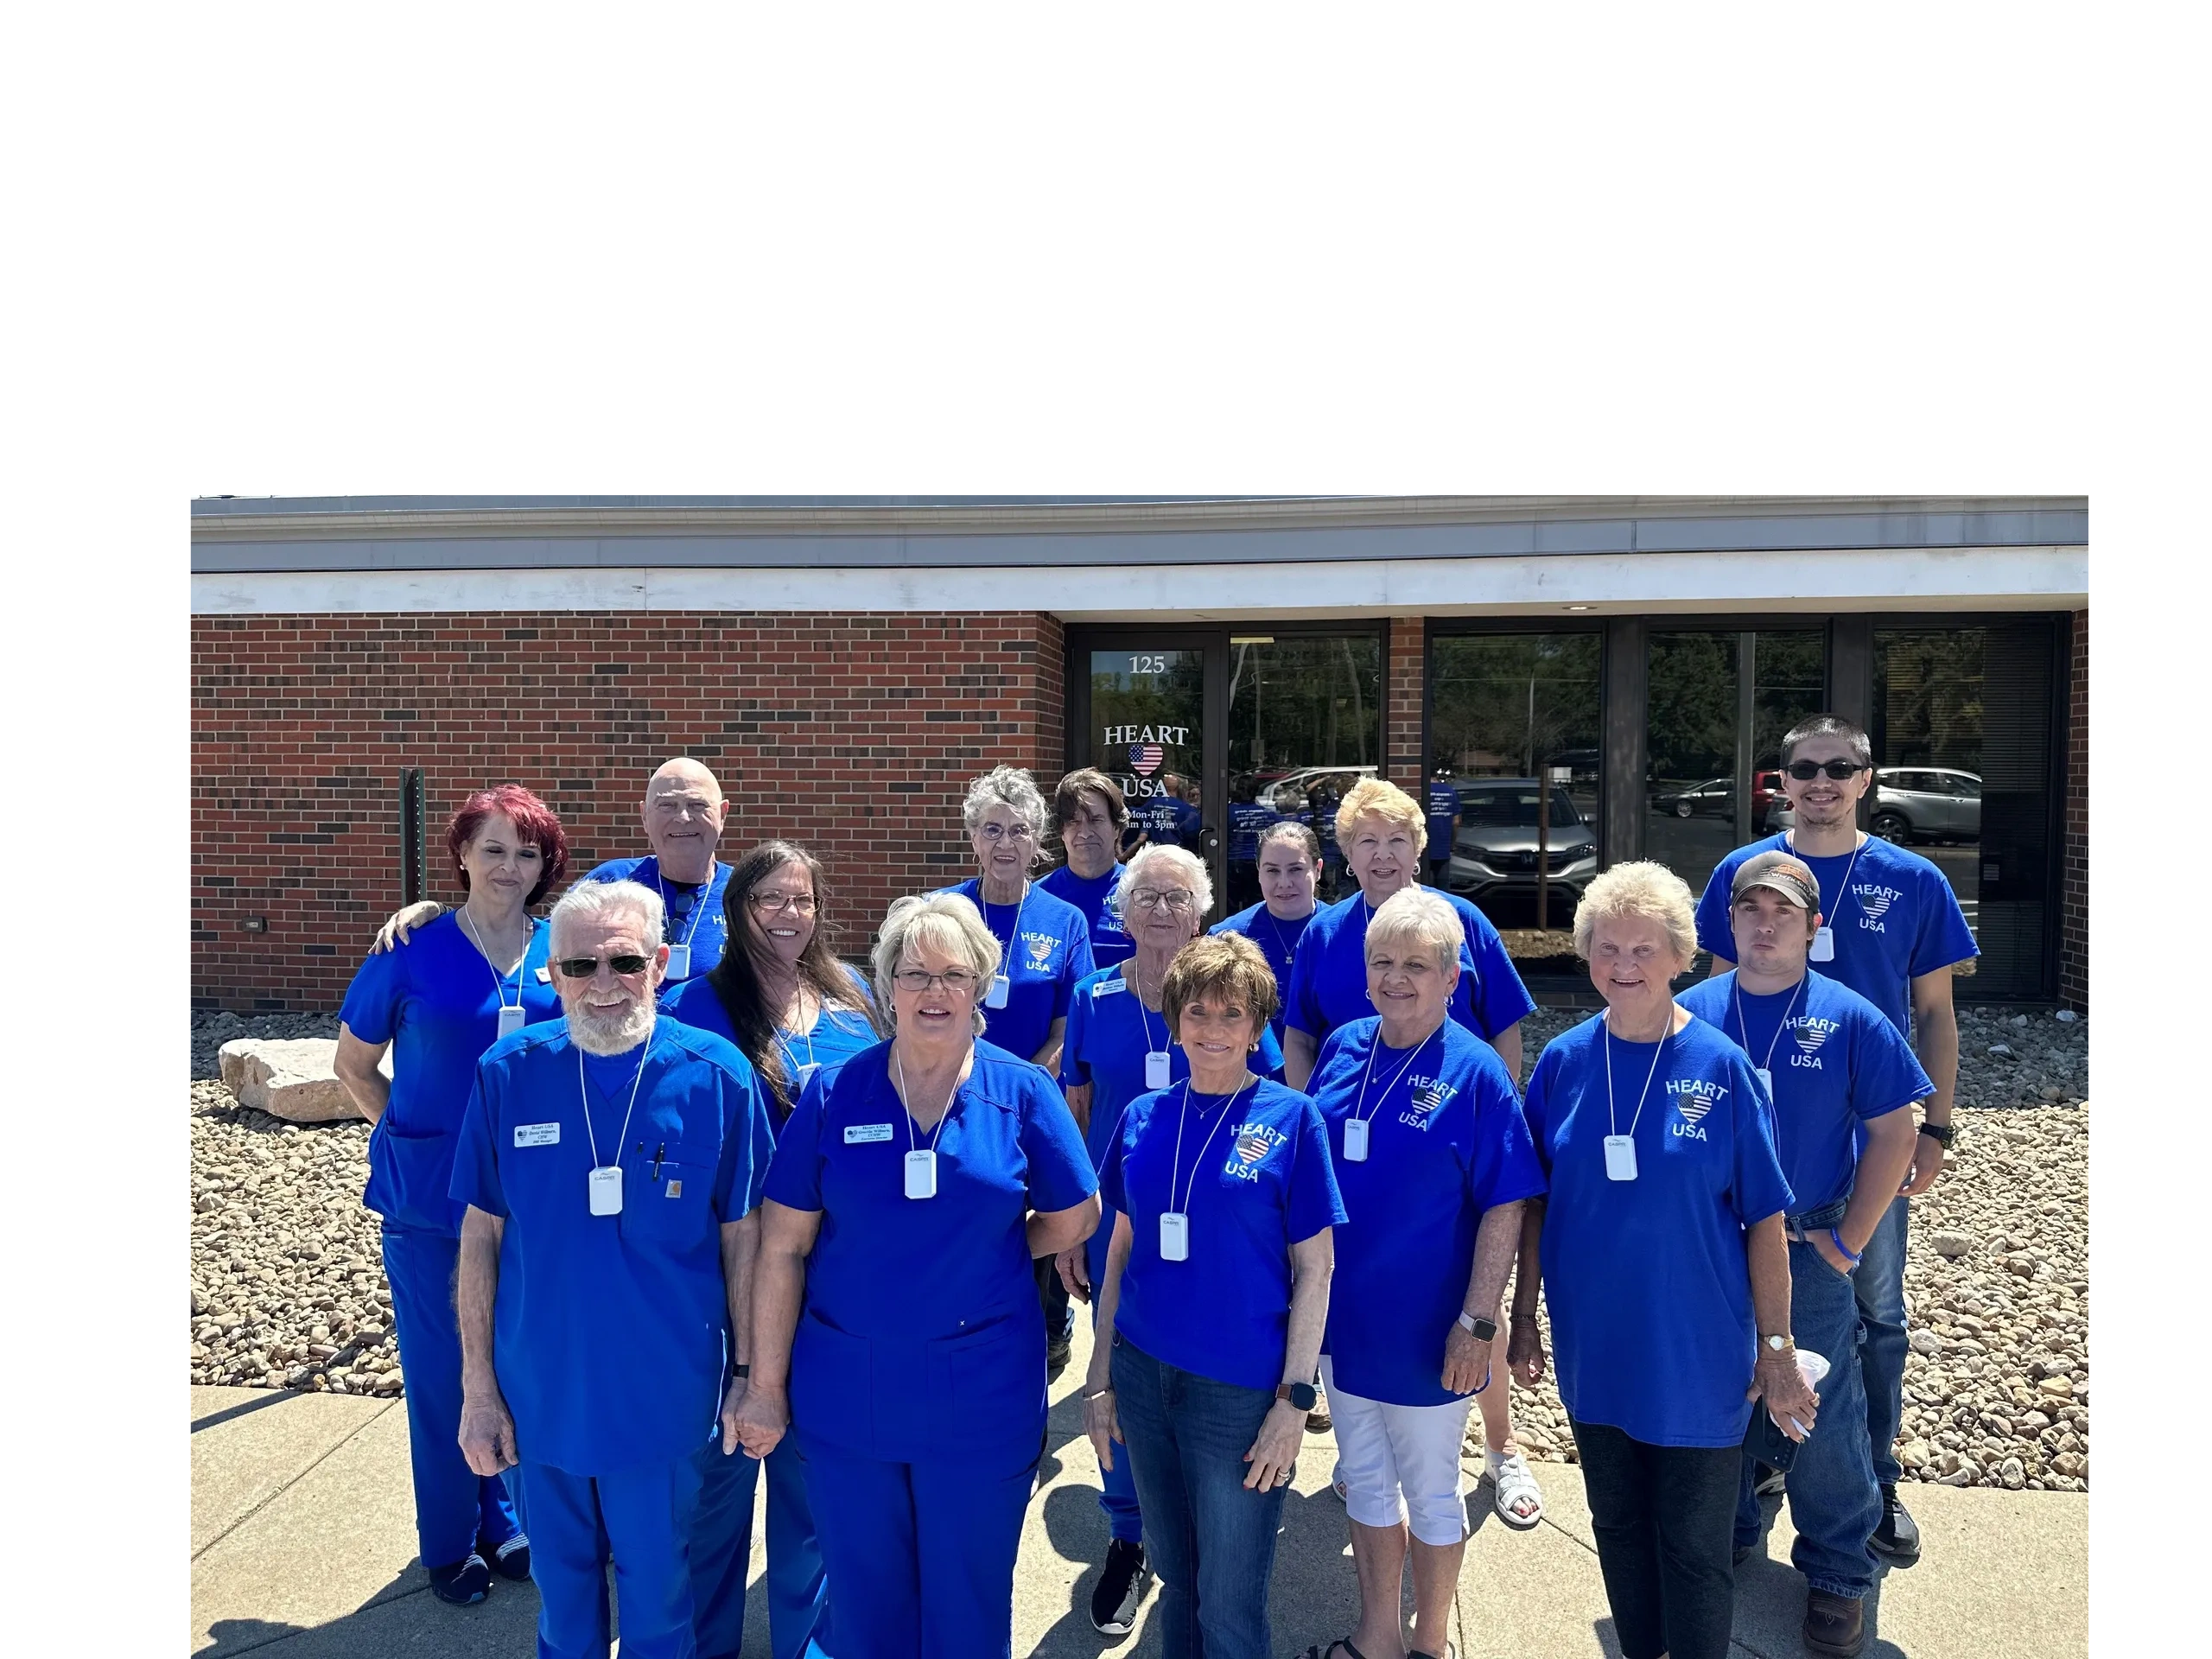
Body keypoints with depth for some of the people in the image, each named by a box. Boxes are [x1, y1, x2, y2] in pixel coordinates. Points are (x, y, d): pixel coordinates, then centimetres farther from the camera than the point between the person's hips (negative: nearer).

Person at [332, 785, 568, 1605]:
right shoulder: (412, 956, -8)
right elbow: (354, 1066, 5)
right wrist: (411, 1136, -1)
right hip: (432, 1200, -2)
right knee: (443, 1374, 9)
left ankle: (504, 1524, 34)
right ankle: (450, 1545, 29)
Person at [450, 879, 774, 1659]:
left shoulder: (718, 1075, -13)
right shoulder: (507, 1073, -9)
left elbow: (742, 1237, -5)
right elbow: (481, 1237, -1)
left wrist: (748, 1373, -2)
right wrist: (478, 1388, 0)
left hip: (663, 1396, -2)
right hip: (539, 1392, 2)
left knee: (657, 1589, 16)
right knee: (562, 1581, 22)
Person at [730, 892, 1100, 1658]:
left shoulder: (1022, 1092, -7)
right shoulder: (833, 1093, -6)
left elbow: (1073, 1219, 3)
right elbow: (783, 1249, -4)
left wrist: (979, 1252, 1)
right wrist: (766, 1388, -3)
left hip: (982, 1399, -1)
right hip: (846, 1394, 1)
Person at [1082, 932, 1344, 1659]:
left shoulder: (1292, 1119, -9)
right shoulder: (1143, 1117, 2)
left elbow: (1313, 1270, -7)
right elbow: (1121, 1251, 9)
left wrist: (1295, 1398, -10)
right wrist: (1101, 1375, 7)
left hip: (1242, 1392, -3)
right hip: (1143, 1378, 4)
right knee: (1175, 1578, 19)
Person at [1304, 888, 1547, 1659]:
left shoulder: (1475, 1071, -16)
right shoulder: (1342, 1048, -2)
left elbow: (1505, 1208, -15)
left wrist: (1477, 1322, -17)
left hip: (1424, 1331, -5)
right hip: (1342, 1316, 5)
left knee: (1431, 1494, 15)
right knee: (1364, 1481, 20)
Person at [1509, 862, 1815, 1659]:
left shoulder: (1720, 1067, -12)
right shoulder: (1563, 1062, -5)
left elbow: (1764, 1219, -7)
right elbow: (1534, 1204, 3)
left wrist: (1776, 1347, -6)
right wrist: (1522, 1318, 5)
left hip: (1698, 1352, -3)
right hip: (1593, 1347, 3)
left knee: (1696, 1547, 11)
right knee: (1617, 1523, 21)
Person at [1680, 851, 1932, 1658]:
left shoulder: (1849, 1019, -7)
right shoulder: (1690, 1013, -3)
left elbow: (1893, 1134, -3)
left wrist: (1847, 1243, -5)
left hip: (1808, 1253, -2)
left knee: (1823, 1415, 8)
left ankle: (1838, 1574, 27)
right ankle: (1725, 1534, 38)